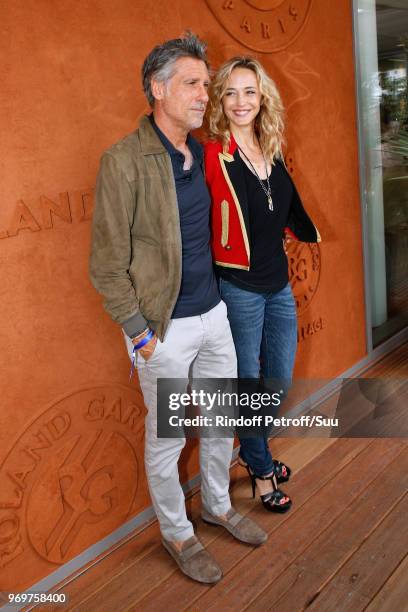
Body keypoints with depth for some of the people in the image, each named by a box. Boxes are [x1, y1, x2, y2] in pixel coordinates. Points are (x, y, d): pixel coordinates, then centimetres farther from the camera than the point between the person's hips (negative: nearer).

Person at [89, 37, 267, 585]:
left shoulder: (203, 154, 6)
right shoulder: (123, 161, -15)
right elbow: (107, 265, -14)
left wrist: (219, 297, 12)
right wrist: (141, 335, -14)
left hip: (213, 313, 7)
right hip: (165, 330, -7)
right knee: (166, 438, 10)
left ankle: (218, 505, 44)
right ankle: (177, 534, 33)